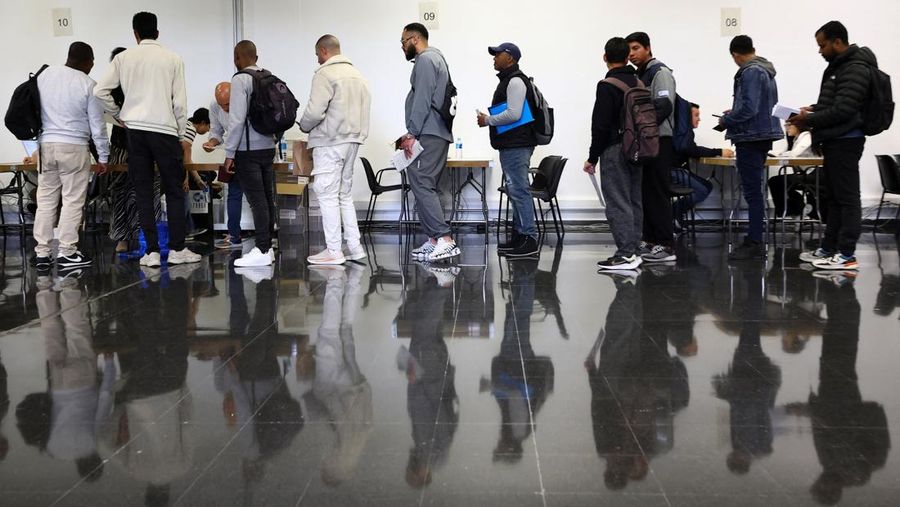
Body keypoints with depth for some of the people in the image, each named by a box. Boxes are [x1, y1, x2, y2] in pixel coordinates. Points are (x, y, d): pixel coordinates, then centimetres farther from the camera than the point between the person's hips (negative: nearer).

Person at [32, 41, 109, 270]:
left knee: (46, 199, 9)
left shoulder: (44, 75, 5)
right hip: (74, 147, -5)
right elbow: (97, 125, -5)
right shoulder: (88, 84, -9)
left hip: (46, 144, 5)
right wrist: (103, 156, 3)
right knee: (72, 201, 2)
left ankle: (41, 253, 11)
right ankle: (66, 253, 3)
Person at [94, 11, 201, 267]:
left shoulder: (124, 58, 5)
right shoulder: (173, 59, 2)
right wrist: (180, 133, 9)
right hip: (164, 129, -1)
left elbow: (100, 91, -1)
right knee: (174, 191, 7)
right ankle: (177, 249, 6)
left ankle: (152, 251, 3)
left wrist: (118, 115, 12)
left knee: (143, 193, 6)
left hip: (135, 130, 2)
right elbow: (180, 102, -1)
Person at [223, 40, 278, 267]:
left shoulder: (240, 80, -10)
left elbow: (237, 119, -15)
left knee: (257, 200, -8)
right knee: (267, 198, 8)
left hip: (248, 150, -7)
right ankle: (267, 247, 14)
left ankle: (262, 251, -8)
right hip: (268, 147, 7)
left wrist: (229, 153, -11)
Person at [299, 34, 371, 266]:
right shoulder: (357, 74, 15)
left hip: (329, 142, -8)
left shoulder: (325, 74, -11)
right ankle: (354, 246, 15)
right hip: (352, 140, 8)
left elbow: (314, 112, -18)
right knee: (345, 194, 15)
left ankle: (333, 251, -1)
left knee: (328, 195, -2)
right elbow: (364, 108, 13)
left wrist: (304, 126, 0)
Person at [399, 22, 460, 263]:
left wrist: (412, 134, -18)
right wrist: (412, 134, 20)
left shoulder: (425, 60, -8)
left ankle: (444, 239, -21)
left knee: (421, 185, -14)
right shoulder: (436, 58, 24)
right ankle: (435, 240, 10)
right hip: (438, 134, 11)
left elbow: (422, 101, -17)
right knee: (427, 187, 10)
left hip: (428, 135, -11)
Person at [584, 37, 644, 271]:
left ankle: (625, 254, -9)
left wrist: (593, 158, -10)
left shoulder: (607, 86, -12)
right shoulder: (639, 84, 11)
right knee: (634, 201, 12)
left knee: (618, 203, -7)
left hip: (615, 151, -8)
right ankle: (633, 250, 16)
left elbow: (600, 126, -15)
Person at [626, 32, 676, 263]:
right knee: (645, 192, 10)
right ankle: (650, 240, 17)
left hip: (659, 140, -9)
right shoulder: (639, 76, 20)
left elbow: (664, 106, -19)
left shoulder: (660, 72, -7)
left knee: (658, 193, -10)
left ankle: (666, 246, -9)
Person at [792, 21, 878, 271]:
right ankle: (830, 248, 21)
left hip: (845, 141, -10)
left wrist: (809, 120, -14)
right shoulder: (839, 65, 16)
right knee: (835, 197, 14)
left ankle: (846, 255, -5)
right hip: (835, 140, 10)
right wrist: (813, 110, 9)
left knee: (847, 198, -7)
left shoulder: (855, 69, -16)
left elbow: (843, 110, -22)